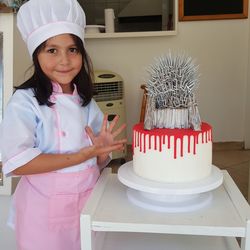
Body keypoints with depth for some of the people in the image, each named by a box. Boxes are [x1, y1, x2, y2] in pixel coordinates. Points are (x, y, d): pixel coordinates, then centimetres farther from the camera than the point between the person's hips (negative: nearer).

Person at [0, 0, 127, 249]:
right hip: (45, 211, -5)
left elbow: (98, 160, 8)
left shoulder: (86, 102, 2)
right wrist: (82, 156, -23)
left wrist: (102, 149, -14)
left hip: (88, 203, 5)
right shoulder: (25, 101, -14)